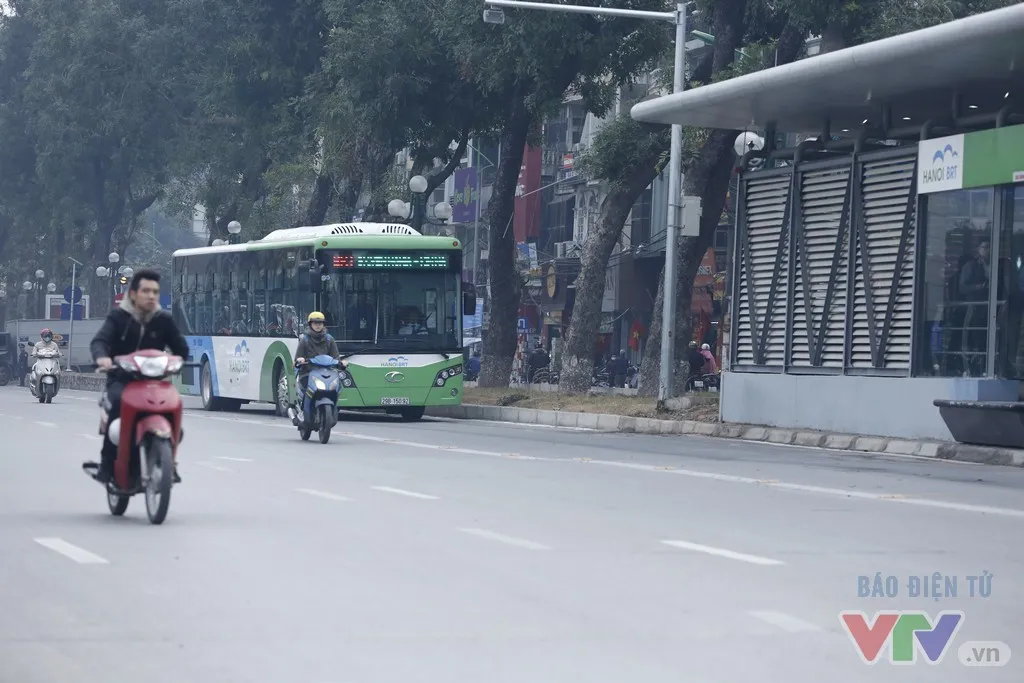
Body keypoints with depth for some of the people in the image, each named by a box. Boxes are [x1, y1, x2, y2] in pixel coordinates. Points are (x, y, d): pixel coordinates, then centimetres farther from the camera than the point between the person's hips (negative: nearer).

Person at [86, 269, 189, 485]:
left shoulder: (164, 320, 6)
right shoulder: (118, 317, -2)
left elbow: (181, 349, 5)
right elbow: (99, 341, -16)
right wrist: (102, 357, -38)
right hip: (121, 379, -3)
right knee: (118, 403, -35)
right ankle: (107, 463, -27)